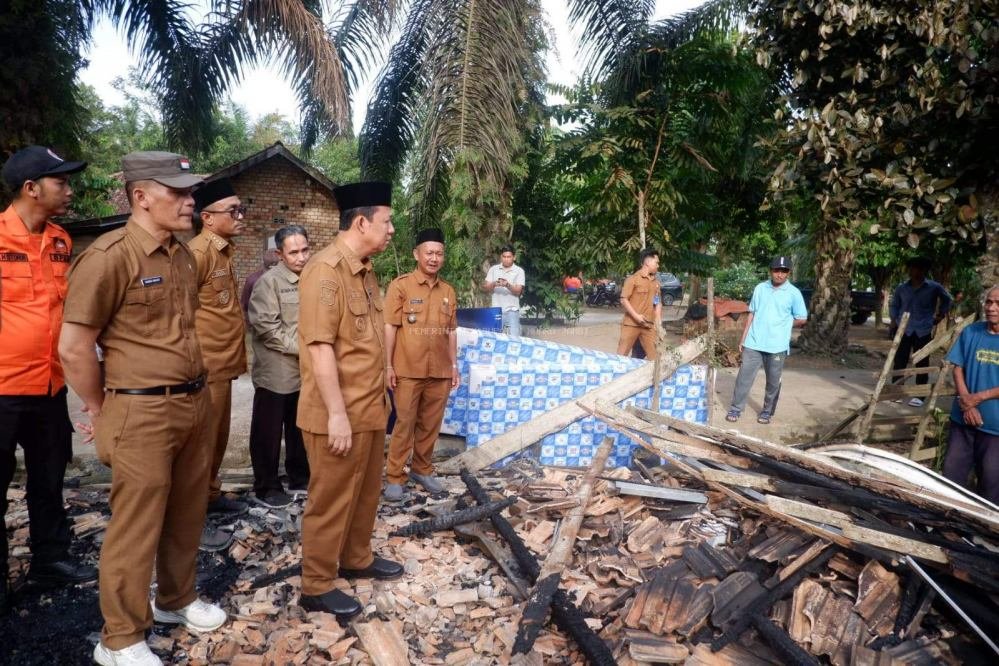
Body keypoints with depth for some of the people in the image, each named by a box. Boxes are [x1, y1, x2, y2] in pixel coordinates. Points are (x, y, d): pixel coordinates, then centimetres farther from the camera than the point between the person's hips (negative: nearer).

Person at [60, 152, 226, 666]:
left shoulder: (184, 257, 10)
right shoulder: (110, 255, -14)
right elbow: (74, 348, -12)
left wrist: (195, 391, 18)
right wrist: (101, 411, -2)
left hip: (195, 403, 7)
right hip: (143, 412, -7)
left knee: (187, 515, 19)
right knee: (136, 527, 5)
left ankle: (176, 600, 39)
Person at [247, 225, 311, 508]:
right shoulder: (269, 281, -10)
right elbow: (265, 326, -16)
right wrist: (300, 348, -15)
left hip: (306, 371, 6)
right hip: (277, 373, -6)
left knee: (300, 430, 17)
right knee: (268, 432, 6)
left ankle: (300, 478, 31)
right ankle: (266, 487, 19)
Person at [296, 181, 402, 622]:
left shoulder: (365, 270, 11)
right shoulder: (326, 270, -18)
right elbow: (320, 347, -22)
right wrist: (337, 413, -23)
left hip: (371, 408, 9)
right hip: (340, 414, -9)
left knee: (367, 491, 20)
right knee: (331, 499, 4)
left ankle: (357, 559, 39)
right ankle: (316, 586, 20)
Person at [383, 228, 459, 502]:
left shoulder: (448, 291, 10)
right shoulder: (400, 285, -5)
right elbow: (390, 327, -6)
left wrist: (454, 365, 11)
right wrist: (388, 365, -10)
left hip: (439, 371, 4)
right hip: (408, 370, -4)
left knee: (430, 424, 12)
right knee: (404, 424, 2)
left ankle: (422, 469, 27)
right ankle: (394, 477, 12)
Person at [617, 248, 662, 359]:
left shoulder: (656, 282, 15)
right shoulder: (633, 279, -3)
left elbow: (658, 303, 20)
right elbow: (624, 300, -8)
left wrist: (659, 322, 8)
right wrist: (636, 316, -17)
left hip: (648, 325, 5)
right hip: (631, 323, -5)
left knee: (654, 356, 5)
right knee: (621, 354, -3)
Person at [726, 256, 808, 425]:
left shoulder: (793, 293, -4)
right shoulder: (760, 288, 5)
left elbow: (802, 319, 2)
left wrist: (782, 326, 4)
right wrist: (743, 337, 8)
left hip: (777, 346, -2)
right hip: (753, 343, 2)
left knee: (773, 382, 9)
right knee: (744, 376, 3)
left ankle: (767, 412, 24)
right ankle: (735, 409, 13)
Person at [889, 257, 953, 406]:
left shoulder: (934, 287, -1)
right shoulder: (902, 288, 3)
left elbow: (946, 300, 16)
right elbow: (894, 305, 15)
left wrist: (940, 315, 7)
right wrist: (893, 320, 2)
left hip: (923, 331, -1)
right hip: (903, 329, 2)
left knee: (922, 364, 2)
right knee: (899, 361, 2)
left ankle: (919, 395, 8)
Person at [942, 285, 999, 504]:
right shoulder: (970, 332, -1)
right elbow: (958, 368, 2)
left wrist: (978, 398, -15)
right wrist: (966, 403, -9)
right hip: (963, 417, 3)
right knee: (952, 470, 13)